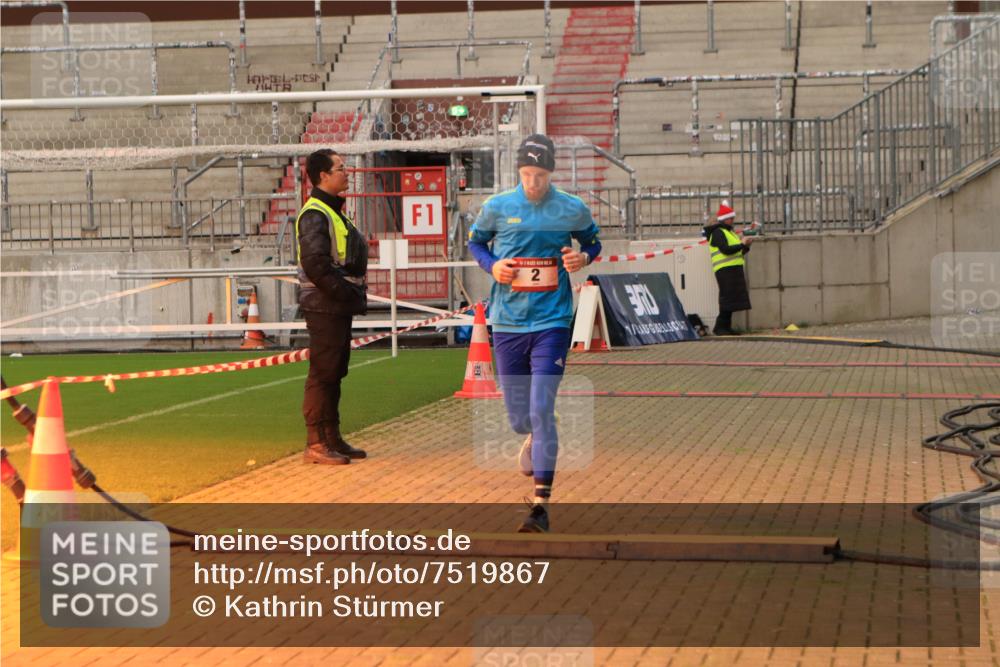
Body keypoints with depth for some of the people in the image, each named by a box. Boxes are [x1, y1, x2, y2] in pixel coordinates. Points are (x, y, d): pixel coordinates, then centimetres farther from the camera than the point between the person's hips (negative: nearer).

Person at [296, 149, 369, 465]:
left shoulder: (334, 211, 18)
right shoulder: (314, 214, -14)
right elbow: (315, 264, -23)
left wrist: (354, 294, 9)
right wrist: (347, 293, -19)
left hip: (340, 307, 10)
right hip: (324, 306, -10)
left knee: (334, 373, 13)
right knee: (322, 373, -8)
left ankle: (332, 438, 20)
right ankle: (316, 444, -5)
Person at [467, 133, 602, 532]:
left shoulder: (573, 210, -2)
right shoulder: (497, 207, -1)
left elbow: (592, 242, 15)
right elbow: (475, 241, 14)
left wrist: (584, 257, -8)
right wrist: (491, 265, -6)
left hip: (551, 322, -2)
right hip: (507, 323, 2)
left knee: (541, 410, -13)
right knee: (518, 417, 8)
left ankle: (541, 504, -8)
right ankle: (532, 438, 49)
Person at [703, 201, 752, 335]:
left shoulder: (728, 232, 23)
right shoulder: (718, 233, -8)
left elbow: (737, 252, 24)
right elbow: (726, 250, -21)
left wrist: (746, 246, 6)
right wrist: (742, 244, -17)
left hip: (734, 269, 10)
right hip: (725, 270, -10)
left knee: (732, 299, 8)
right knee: (728, 298, -12)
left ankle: (726, 327, 11)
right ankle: (720, 327, -10)